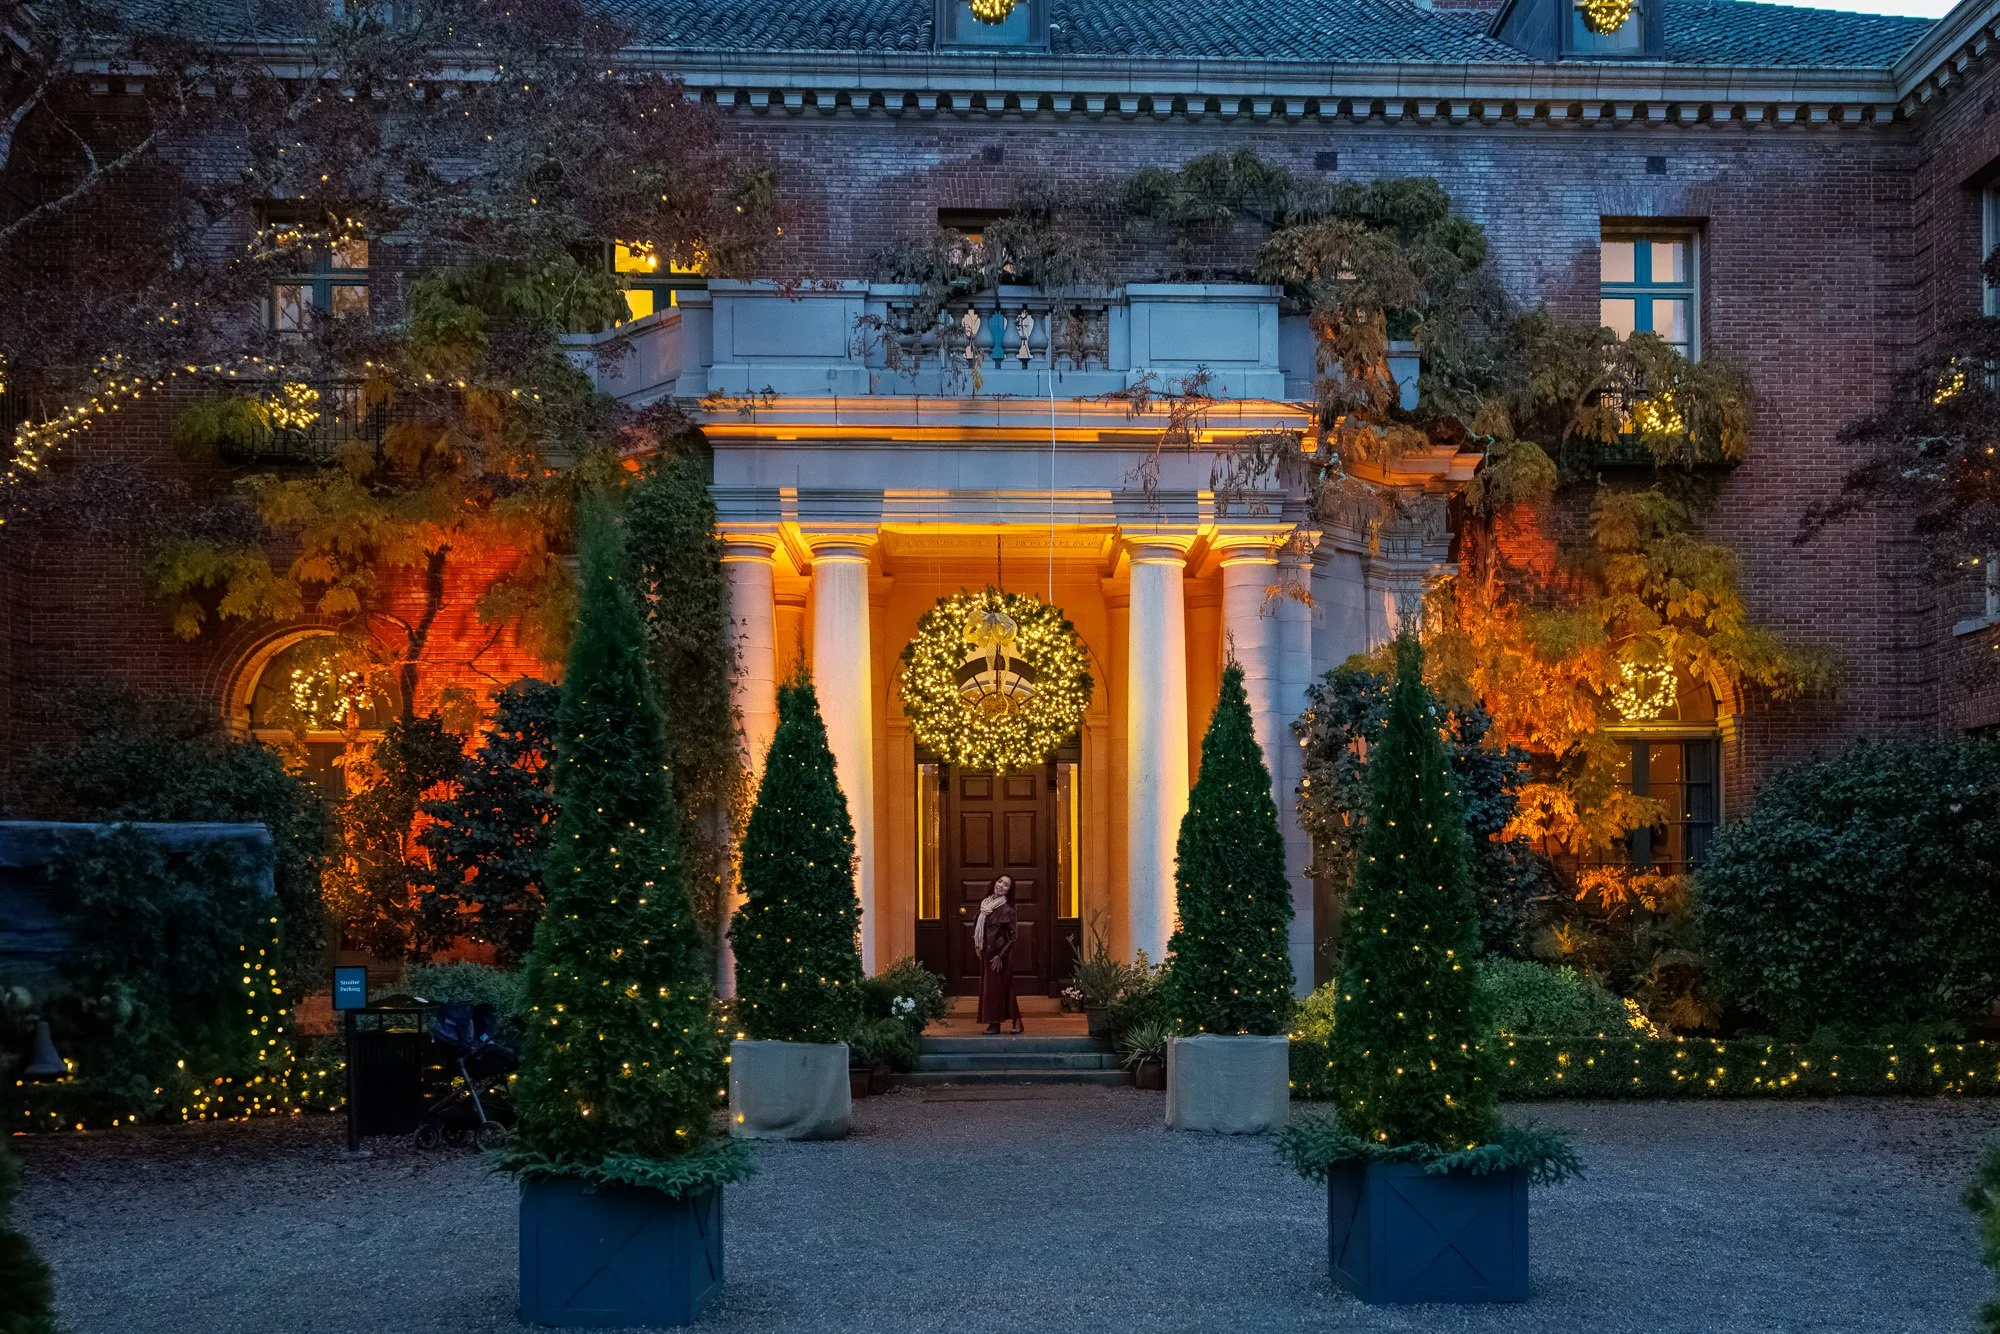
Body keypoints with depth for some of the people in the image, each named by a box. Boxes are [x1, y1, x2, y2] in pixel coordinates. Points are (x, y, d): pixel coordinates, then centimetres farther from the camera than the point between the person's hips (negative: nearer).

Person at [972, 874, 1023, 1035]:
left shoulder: (1006, 909, -12)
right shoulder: (984, 903, 8)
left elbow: (1012, 937, -13)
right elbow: (976, 926, 19)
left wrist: (1000, 956, -16)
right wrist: (977, 946, 10)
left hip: (999, 952, -7)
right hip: (985, 952, 7)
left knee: (998, 986, -4)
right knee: (987, 985, 7)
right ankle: (993, 1022, 11)